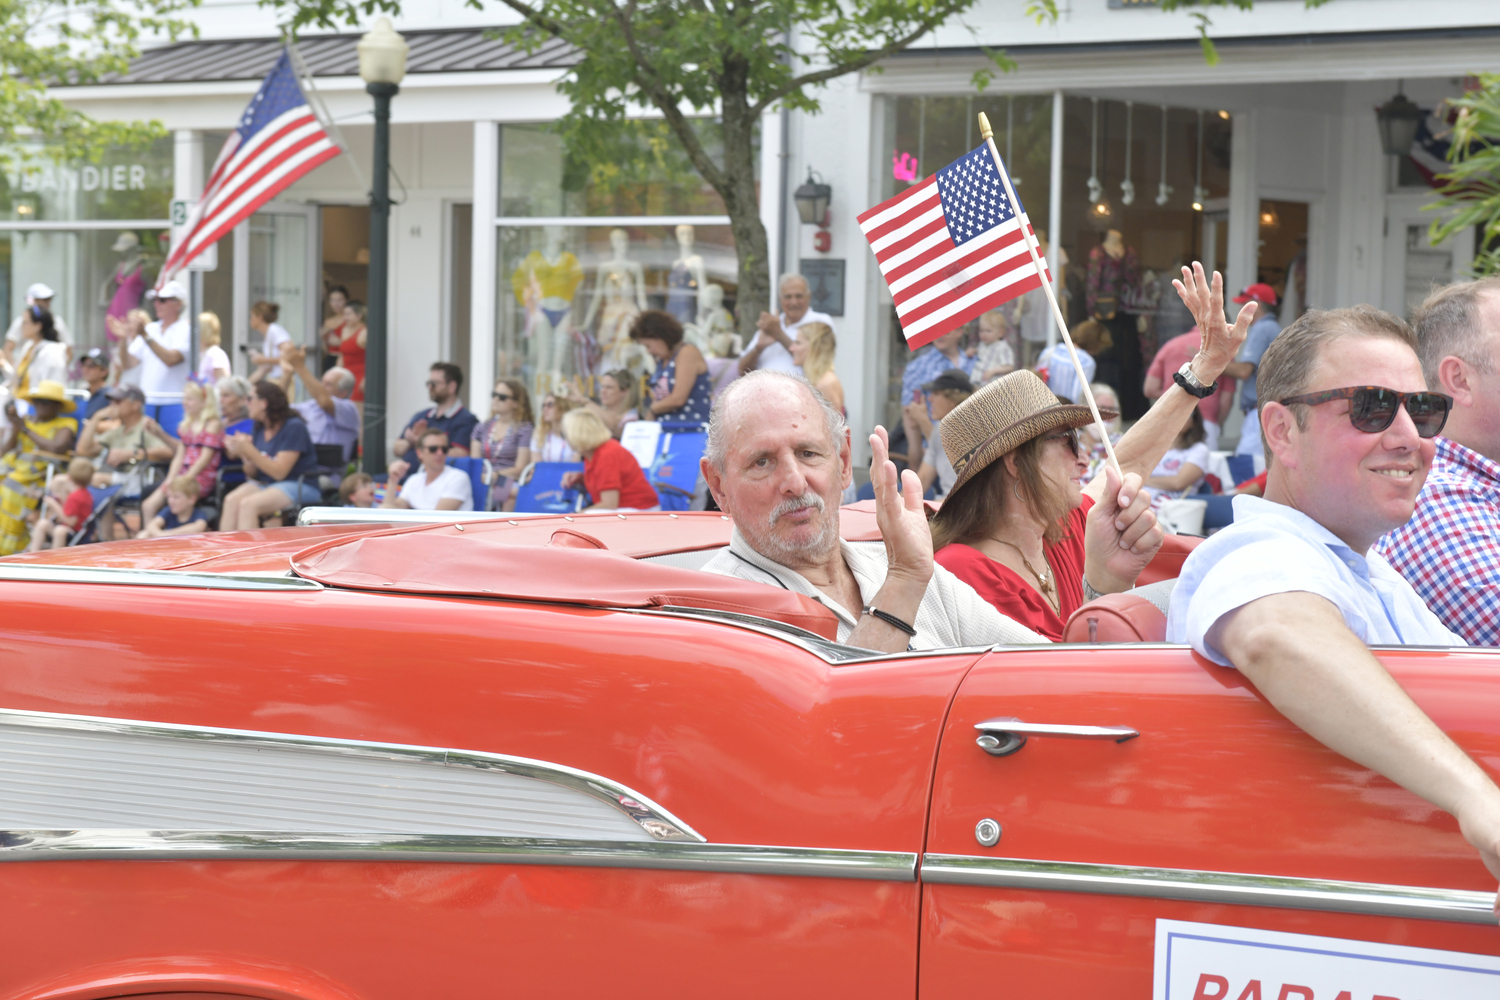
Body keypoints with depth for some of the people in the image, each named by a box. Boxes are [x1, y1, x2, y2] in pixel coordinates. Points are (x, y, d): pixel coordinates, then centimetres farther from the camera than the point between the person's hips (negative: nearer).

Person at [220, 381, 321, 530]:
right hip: (263, 483, 7)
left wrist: (249, 450, -22)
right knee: (231, 500, -23)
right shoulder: (260, 428, 11)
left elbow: (279, 472, -17)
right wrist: (244, 456, -11)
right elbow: (252, 473, 11)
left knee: (248, 504, -30)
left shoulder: (294, 427, -11)